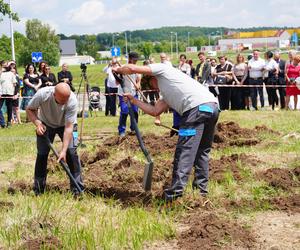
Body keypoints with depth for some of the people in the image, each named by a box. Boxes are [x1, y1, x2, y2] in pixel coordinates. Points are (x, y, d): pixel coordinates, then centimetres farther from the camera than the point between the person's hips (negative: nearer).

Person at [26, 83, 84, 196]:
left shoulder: (72, 101, -36)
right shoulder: (42, 94, -34)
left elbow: (68, 128, -32)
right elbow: (30, 109, -13)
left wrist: (64, 150, -36)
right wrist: (37, 123, -30)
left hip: (65, 124, -1)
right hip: (46, 124, 1)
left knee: (71, 152, -14)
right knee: (42, 154, -4)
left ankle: (77, 189, -6)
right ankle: (38, 190, 9)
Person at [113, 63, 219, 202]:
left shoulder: (162, 69, 14)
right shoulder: (167, 93, 36)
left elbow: (132, 68, 8)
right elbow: (155, 111, 30)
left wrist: (118, 70, 27)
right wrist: (134, 101, 38)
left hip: (197, 107, -9)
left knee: (184, 151, -10)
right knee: (202, 151, 18)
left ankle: (175, 193, -13)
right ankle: (201, 189, 21)